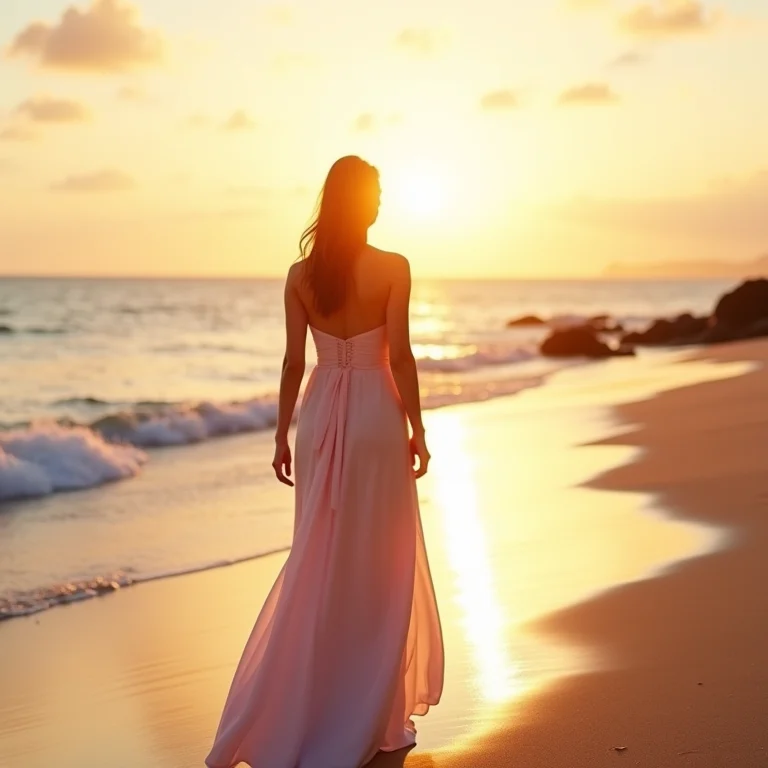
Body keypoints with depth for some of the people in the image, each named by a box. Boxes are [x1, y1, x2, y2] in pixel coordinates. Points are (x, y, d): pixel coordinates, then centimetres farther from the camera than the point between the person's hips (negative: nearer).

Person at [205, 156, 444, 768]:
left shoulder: (300, 274, 1)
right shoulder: (393, 268, -9)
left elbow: (293, 361, 2)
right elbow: (399, 356, -11)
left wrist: (282, 436, 9)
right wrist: (417, 430, -3)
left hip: (320, 416, 4)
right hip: (375, 415, -3)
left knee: (318, 562, 13)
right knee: (378, 565, 6)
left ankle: (304, 707, 16)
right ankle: (372, 717, 14)